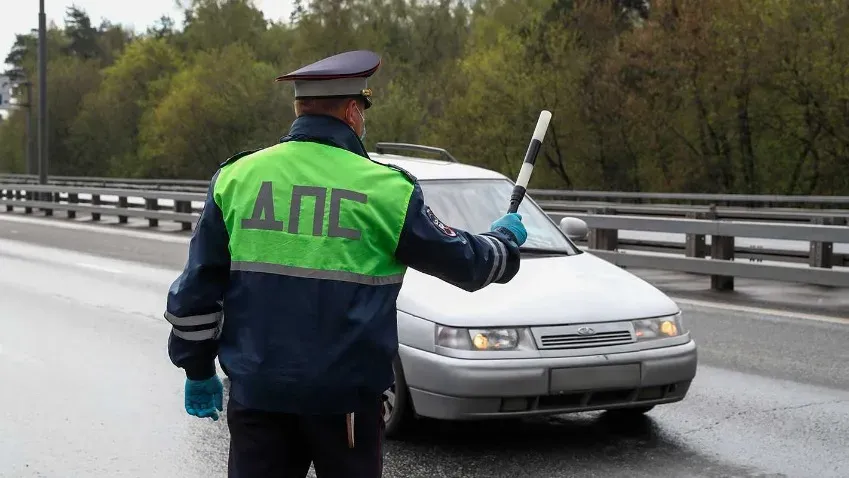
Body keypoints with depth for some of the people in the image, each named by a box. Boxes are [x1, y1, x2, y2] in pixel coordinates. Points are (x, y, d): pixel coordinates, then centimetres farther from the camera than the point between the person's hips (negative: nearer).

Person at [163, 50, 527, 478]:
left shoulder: (235, 177, 2)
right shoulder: (385, 190, -7)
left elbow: (196, 288, 5)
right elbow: (462, 260, 6)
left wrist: (197, 368, 16)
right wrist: (506, 238, 27)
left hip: (256, 390, 2)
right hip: (345, 394, -2)